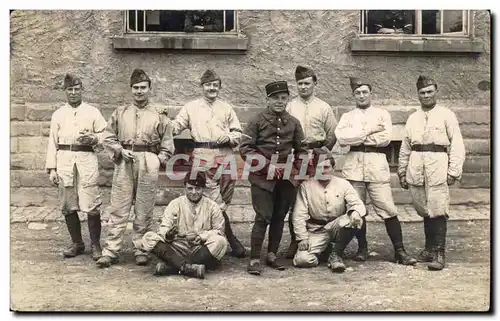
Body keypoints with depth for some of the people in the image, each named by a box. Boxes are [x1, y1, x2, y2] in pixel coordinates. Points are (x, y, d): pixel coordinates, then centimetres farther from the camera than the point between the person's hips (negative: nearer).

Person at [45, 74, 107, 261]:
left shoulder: (92, 112, 9)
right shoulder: (58, 114, 15)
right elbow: (53, 142, 12)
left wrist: (93, 139, -12)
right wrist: (51, 168, 4)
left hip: (86, 160, -2)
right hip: (64, 160, 3)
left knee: (91, 205, -8)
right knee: (68, 206, 5)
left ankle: (95, 244, 4)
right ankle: (77, 243, 19)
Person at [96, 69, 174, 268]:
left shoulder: (158, 115, 8)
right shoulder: (120, 113, 12)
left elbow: (167, 144, 9)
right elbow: (108, 137, 12)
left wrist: (158, 160, -2)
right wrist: (120, 151, -2)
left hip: (148, 164, -1)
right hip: (124, 162, 1)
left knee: (144, 210, 4)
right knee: (118, 208, 0)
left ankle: (141, 250, 14)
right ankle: (110, 251, 5)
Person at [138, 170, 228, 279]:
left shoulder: (212, 206, 5)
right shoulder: (175, 204, 7)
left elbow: (219, 231, 0)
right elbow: (164, 227, -2)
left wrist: (200, 236, -17)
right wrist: (167, 234, -26)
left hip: (202, 249, 0)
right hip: (178, 248, 1)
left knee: (220, 242, -32)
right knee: (148, 238, -20)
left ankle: (172, 266, -31)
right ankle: (188, 267, -38)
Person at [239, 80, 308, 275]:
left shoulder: (294, 122, 9)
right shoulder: (257, 121, -3)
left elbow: (301, 149, 19)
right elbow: (245, 148, -8)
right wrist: (267, 167, -15)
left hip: (286, 178, 4)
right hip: (262, 178, -4)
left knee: (279, 217, 10)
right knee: (263, 217, -9)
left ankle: (272, 255, 23)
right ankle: (254, 260, 0)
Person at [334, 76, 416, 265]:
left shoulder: (382, 114, 14)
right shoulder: (348, 116, 16)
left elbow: (386, 138, -4)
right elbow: (341, 137, -5)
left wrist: (356, 138, -4)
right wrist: (369, 131, -7)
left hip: (377, 164, -1)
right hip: (353, 165, 2)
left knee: (388, 209, -7)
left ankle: (399, 250, -2)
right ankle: (362, 248, 16)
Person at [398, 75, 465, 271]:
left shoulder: (446, 115, 6)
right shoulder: (413, 119, 17)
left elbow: (456, 145, 0)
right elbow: (405, 148, 17)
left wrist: (454, 171, -8)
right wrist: (402, 172, 13)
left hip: (438, 168, -4)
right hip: (416, 169, 4)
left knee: (438, 211, -8)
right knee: (424, 210, 8)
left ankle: (438, 254, -3)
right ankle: (429, 248, 21)